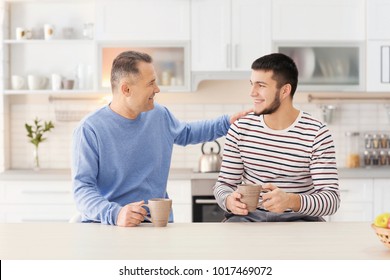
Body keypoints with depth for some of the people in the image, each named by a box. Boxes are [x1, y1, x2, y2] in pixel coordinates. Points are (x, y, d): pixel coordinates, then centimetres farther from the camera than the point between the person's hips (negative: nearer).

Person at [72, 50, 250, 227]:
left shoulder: (160, 115, 8)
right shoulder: (89, 130, -11)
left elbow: (186, 134, 31)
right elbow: (82, 189, -16)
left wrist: (227, 122, 21)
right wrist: (115, 214, -33)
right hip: (105, 224, -3)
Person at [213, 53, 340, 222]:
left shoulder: (316, 134, -8)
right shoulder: (240, 128, 2)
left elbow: (332, 198, -12)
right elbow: (223, 184, 6)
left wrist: (291, 201, -33)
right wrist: (229, 200, -20)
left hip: (298, 216, -2)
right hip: (249, 216, 2)